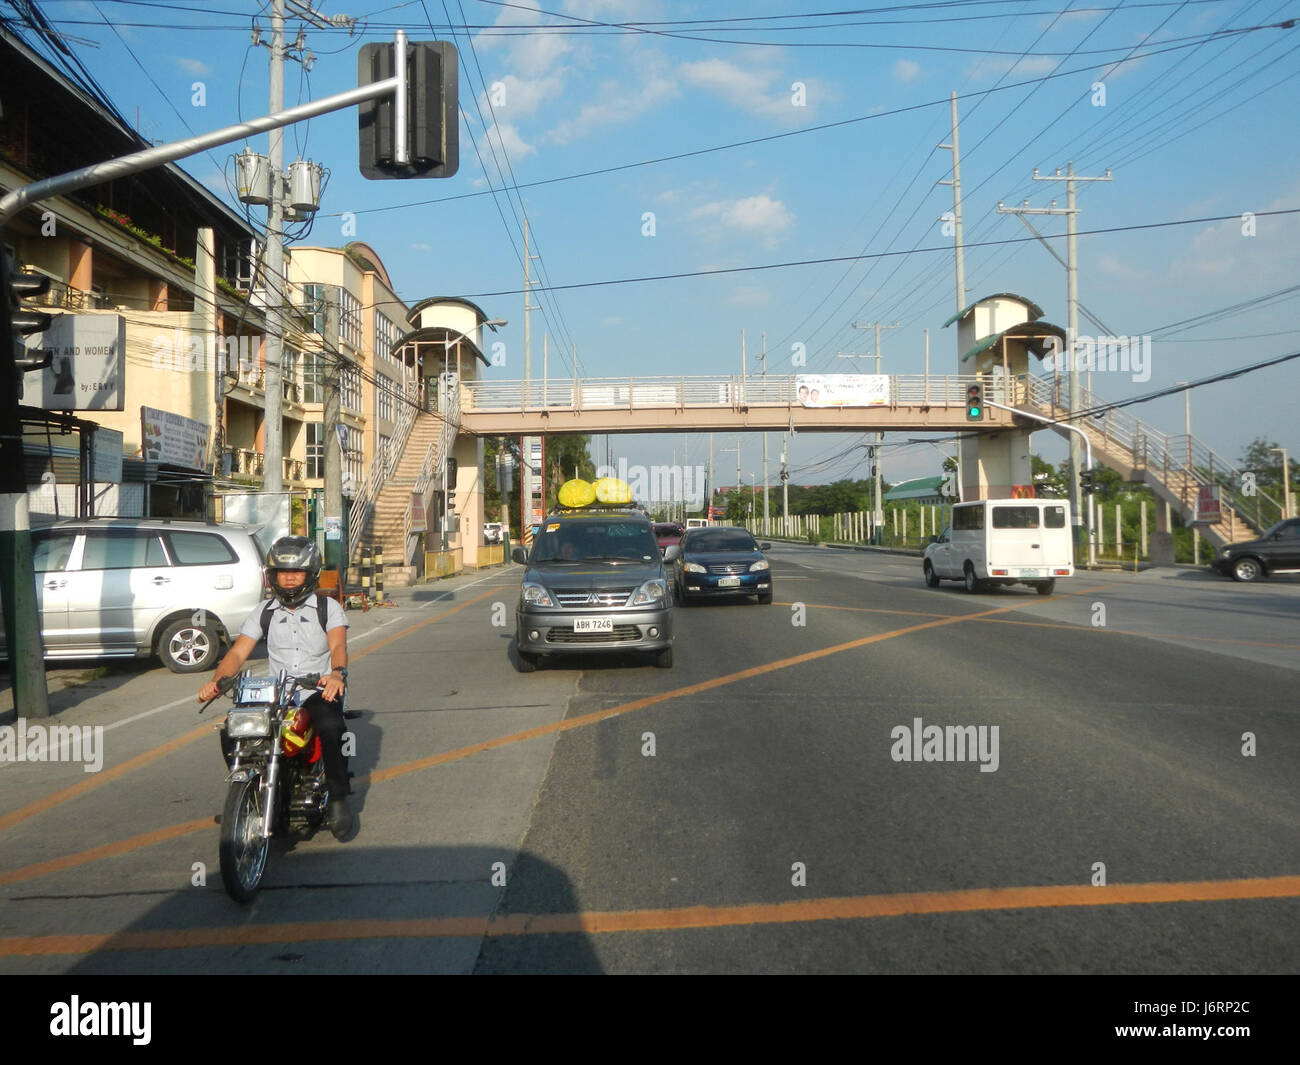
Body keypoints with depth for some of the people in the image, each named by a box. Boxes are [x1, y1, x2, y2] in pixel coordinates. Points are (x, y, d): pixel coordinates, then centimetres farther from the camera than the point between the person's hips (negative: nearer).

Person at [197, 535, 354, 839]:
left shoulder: (328, 608, 3)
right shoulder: (264, 612, 12)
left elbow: (338, 646, -15)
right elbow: (238, 653, 3)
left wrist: (337, 673, -39)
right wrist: (216, 680, -19)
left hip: (319, 691, -3)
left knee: (331, 727, -34)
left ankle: (337, 799, -15)